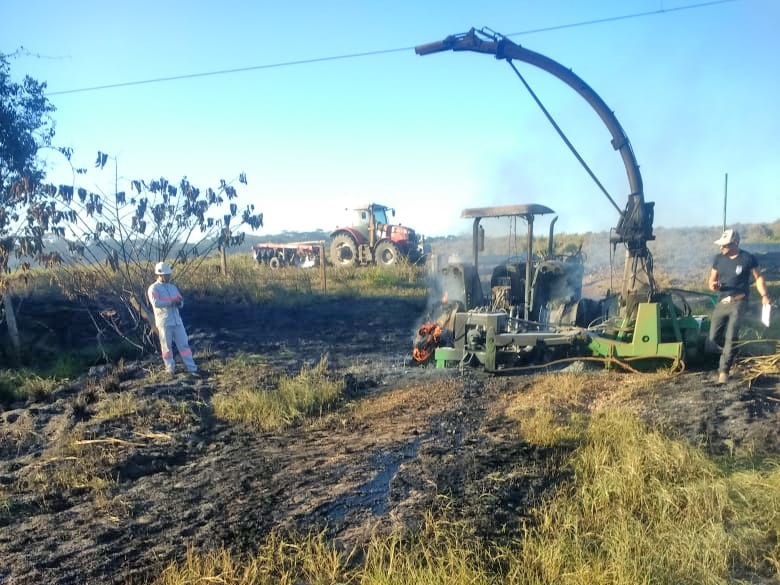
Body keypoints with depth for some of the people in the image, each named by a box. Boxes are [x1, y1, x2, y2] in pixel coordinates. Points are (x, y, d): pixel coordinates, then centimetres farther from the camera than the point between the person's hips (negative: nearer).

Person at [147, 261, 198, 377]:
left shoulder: (173, 287, 14)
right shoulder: (153, 288, -6)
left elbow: (181, 303, 14)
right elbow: (156, 303, -22)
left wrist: (179, 302, -11)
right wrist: (172, 301, -17)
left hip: (177, 321, 5)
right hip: (164, 323, -5)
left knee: (184, 344, 3)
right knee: (167, 346, 5)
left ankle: (191, 368, 5)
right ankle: (170, 369, 18)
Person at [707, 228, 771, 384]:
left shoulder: (748, 258, -6)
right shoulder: (718, 258, 4)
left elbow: (758, 277, 2)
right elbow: (711, 280, 10)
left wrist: (764, 296, -11)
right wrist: (713, 285, -15)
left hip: (738, 303, -4)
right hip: (721, 303, 4)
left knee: (731, 337, -10)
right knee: (714, 337, 4)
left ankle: (724, 371, -3)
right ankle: (730, 353, 34)